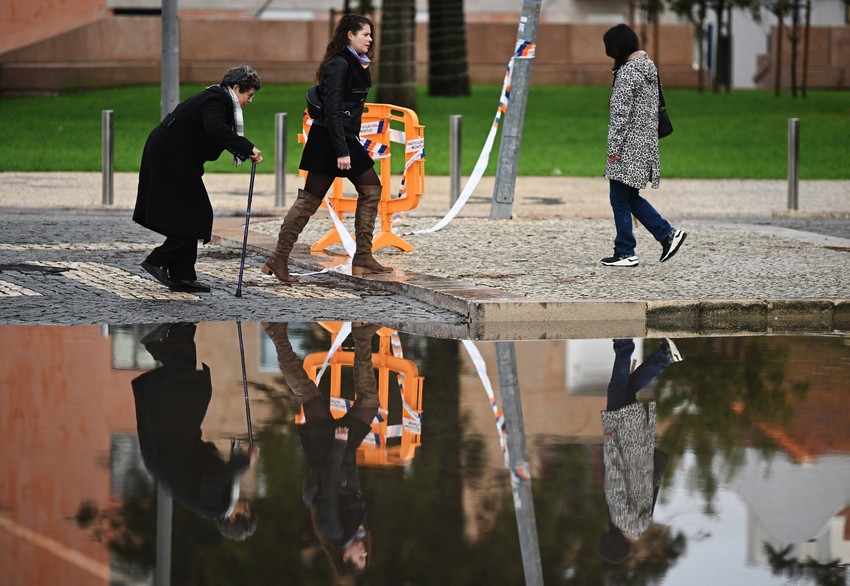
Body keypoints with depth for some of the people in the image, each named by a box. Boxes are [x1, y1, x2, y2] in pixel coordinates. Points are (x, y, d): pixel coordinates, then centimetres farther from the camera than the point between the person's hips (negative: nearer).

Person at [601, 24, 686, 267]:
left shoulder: (627, 72, -16)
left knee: (620, 198, -1)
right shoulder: (648, 67, 13)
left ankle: (625, 252, 3)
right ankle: (668, 234, 10)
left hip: (628, 146, -9)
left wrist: (613, 148, -16)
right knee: (631, 197, 16)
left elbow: (621, 114, -19)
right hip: (645, 144, 9)